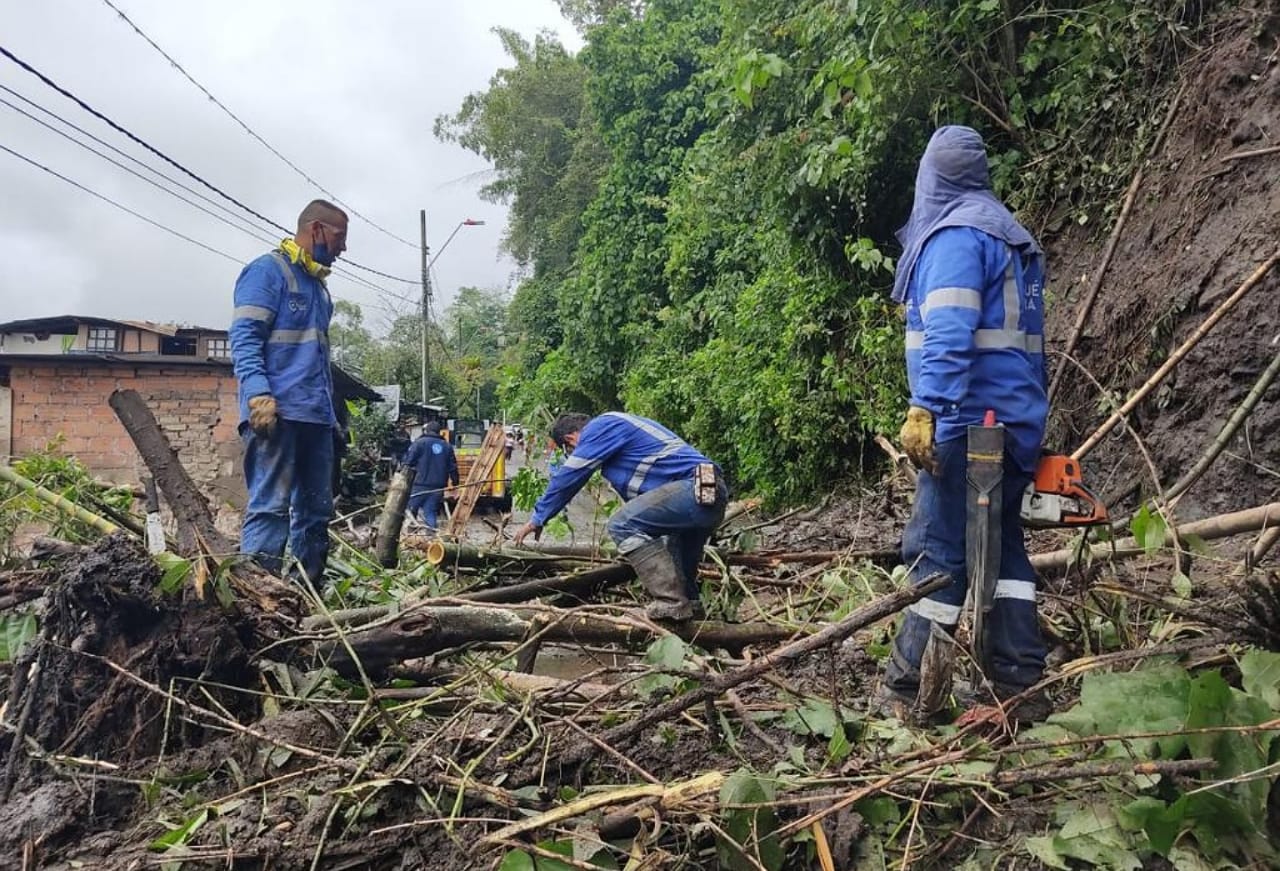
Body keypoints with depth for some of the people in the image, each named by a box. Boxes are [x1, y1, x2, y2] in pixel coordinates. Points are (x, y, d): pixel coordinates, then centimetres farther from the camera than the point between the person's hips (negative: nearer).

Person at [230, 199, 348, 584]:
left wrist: (331, 413, 23)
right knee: (271, 507, -12)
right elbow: (244, 337, -11)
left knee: (316, 510, 9)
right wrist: (258, 394, -24)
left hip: (316, 416, 9)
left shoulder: (317, 286, 24)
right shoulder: (268, 270, -1)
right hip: (275, 412, -9)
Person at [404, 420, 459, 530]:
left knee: (410, 511, 10)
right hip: (438, 488, 4)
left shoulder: (419, 443, -2)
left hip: (420, 485, -4)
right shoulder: (447, 446, 12)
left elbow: (408, 462, -7)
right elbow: (453, 468, 13)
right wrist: (455, 483, 22)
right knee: (431, 514, 6)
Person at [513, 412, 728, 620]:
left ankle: (671, 603, -14)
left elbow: (568, 477, -1)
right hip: (713, 493, 11)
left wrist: (537, 519, 11)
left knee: (622, 525, -16)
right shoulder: (617, 426, 28)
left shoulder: (599, 427, -2)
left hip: (695, 488, -11)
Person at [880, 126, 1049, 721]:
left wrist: (924, 408, -27)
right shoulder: (1012, 236, 21)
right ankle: (1020, 684, 15)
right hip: (1016, 421, 9)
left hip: (967, 420, -9)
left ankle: (907, 689, 1)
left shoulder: (954, 234, -8)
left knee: (938, 551, -5)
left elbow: (949, 333, -21)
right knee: (1001, 544, 12)